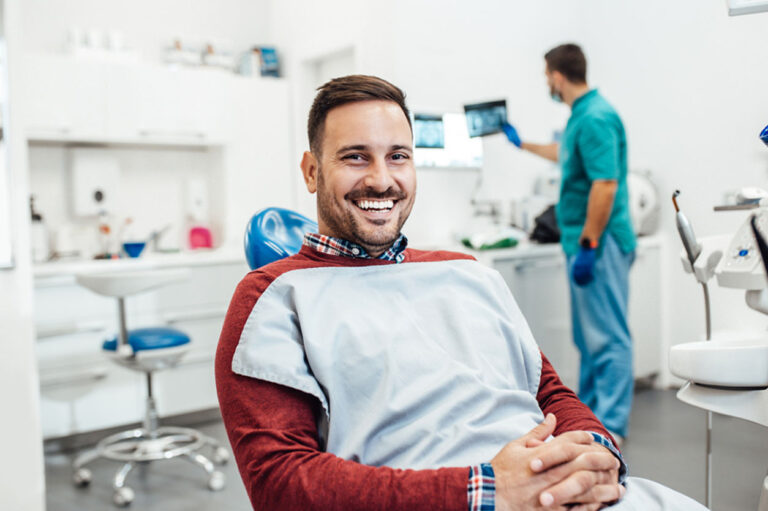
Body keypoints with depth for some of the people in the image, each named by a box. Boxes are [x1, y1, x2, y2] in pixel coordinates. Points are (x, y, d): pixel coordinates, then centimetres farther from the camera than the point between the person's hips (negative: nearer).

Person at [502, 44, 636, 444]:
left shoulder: (596, 118, -15)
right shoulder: (582, 116, 17)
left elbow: (605, 185, -23)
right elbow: (564, 155, 38)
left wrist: (587, 246, -23)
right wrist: (521, 143, 50)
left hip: (598, 243, -11)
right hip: (582, 240, 11)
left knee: (607, 334, -6)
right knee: (587, 333, 16)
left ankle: (611, 425, -1)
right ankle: (588, 411, 27)